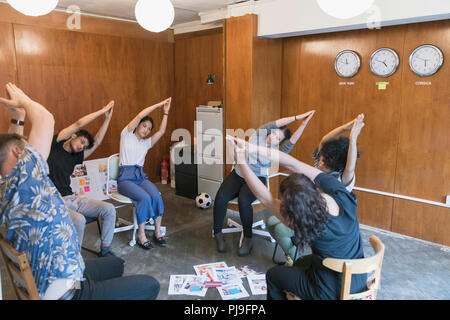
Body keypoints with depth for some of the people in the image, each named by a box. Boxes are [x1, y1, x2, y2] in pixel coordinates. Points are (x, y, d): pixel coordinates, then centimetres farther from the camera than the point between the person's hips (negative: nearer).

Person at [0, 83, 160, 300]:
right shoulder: (21, 181, -23)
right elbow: (45, 118, -22)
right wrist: (23, 100, -4)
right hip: (64, 291, -10)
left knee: (116, 264, 30)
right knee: (150, 286, -2)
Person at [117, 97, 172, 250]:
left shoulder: (147, 143, 20)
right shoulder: (126, 135, 6)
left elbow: (161, 131, 8)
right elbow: (140, 116, -4)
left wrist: (166, 112, 6)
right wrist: (159, 104, 0)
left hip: (141, 177, 5)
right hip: (125, 178, -4)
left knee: (156, 195, -26)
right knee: (144, 197, -30)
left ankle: (157, 231, -15)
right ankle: (141, 235, -18)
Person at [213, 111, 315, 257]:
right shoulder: (259, 134, 3)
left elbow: (292, 141, -17)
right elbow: (275, 124, -10)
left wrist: (303, 123, -28)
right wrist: (296, 117, -13)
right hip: (237, 174, 2)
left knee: (243, 201, -33)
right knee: (221, 197, -24)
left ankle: (247, 239, -15)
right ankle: (218, 233, -4)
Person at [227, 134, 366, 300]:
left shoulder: (312, 226, -34)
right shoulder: (339, 192, -22)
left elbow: (265, 198, -25)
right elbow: (295, 165, -19)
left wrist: (242, 162, -21)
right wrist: (254, 148, -21)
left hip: (332, 291, -6)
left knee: (272, 275, 17)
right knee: (301, 263, 33)